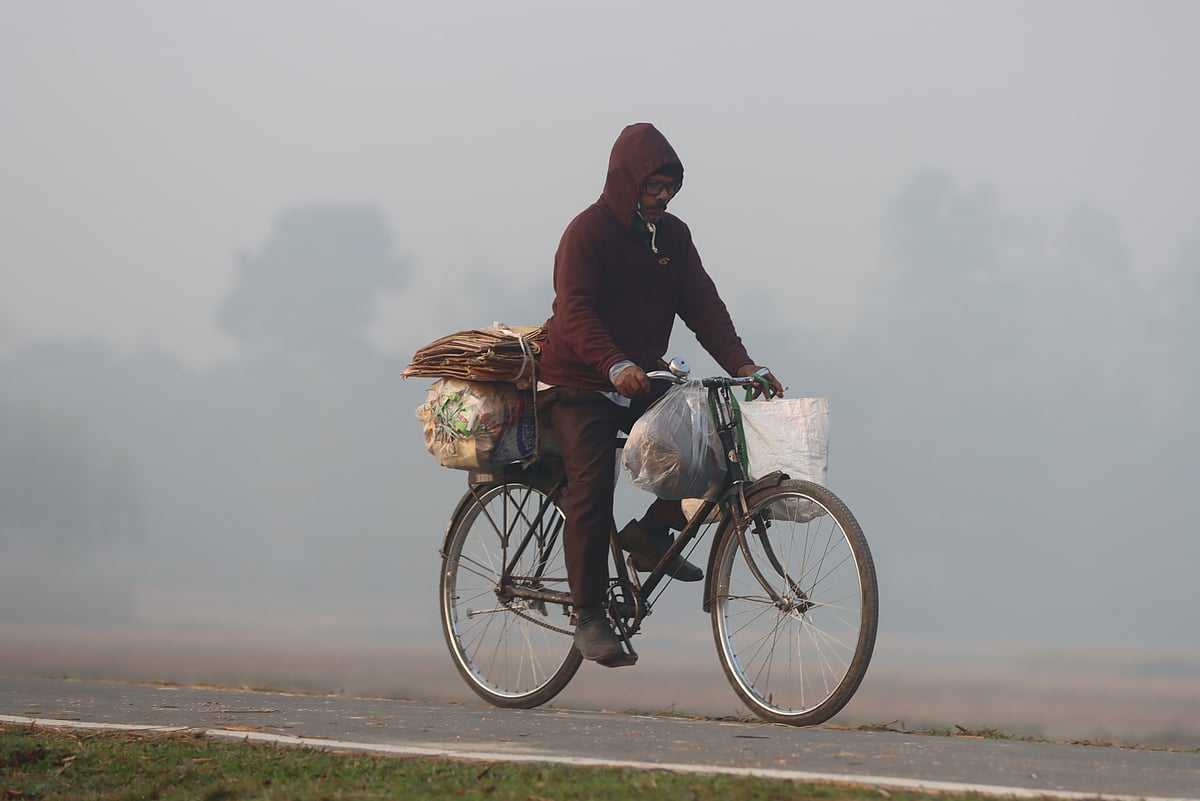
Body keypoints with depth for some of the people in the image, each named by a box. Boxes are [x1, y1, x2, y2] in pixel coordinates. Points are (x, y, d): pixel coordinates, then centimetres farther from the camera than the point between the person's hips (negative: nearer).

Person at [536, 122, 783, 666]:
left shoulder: (673, 236, 6)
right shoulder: (588, 231, -13)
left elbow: (702, 305, 1)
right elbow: (574, 311, -25)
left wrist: (740, 364, -16)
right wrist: (615, 366, -42)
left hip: (642, 382, 6)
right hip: (579, 383, -6)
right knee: (591, 488, -19)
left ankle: (651, 532, -2)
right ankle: (588, 617, -10)